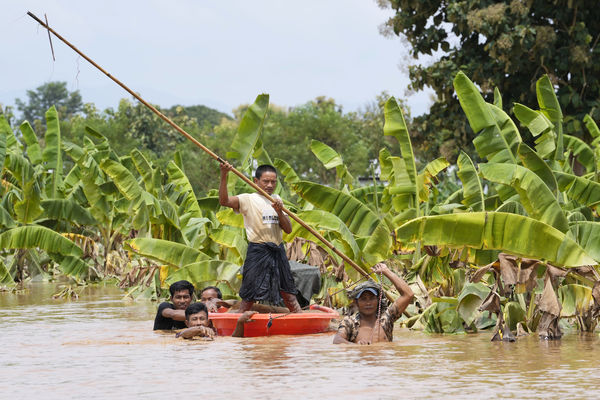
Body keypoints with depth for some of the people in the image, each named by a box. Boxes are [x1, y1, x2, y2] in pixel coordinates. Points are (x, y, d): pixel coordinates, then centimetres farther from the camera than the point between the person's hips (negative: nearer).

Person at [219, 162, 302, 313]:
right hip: (257, 252, -5)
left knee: (289, 295, 12)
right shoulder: (248, 200, -3)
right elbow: (224, 201, -21)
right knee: (249, 297, -6)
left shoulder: (276, 199, 14)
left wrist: (279, 212, -8)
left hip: (278, 251, 5)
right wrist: (223, 176, -32)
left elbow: (288, 229, 11)